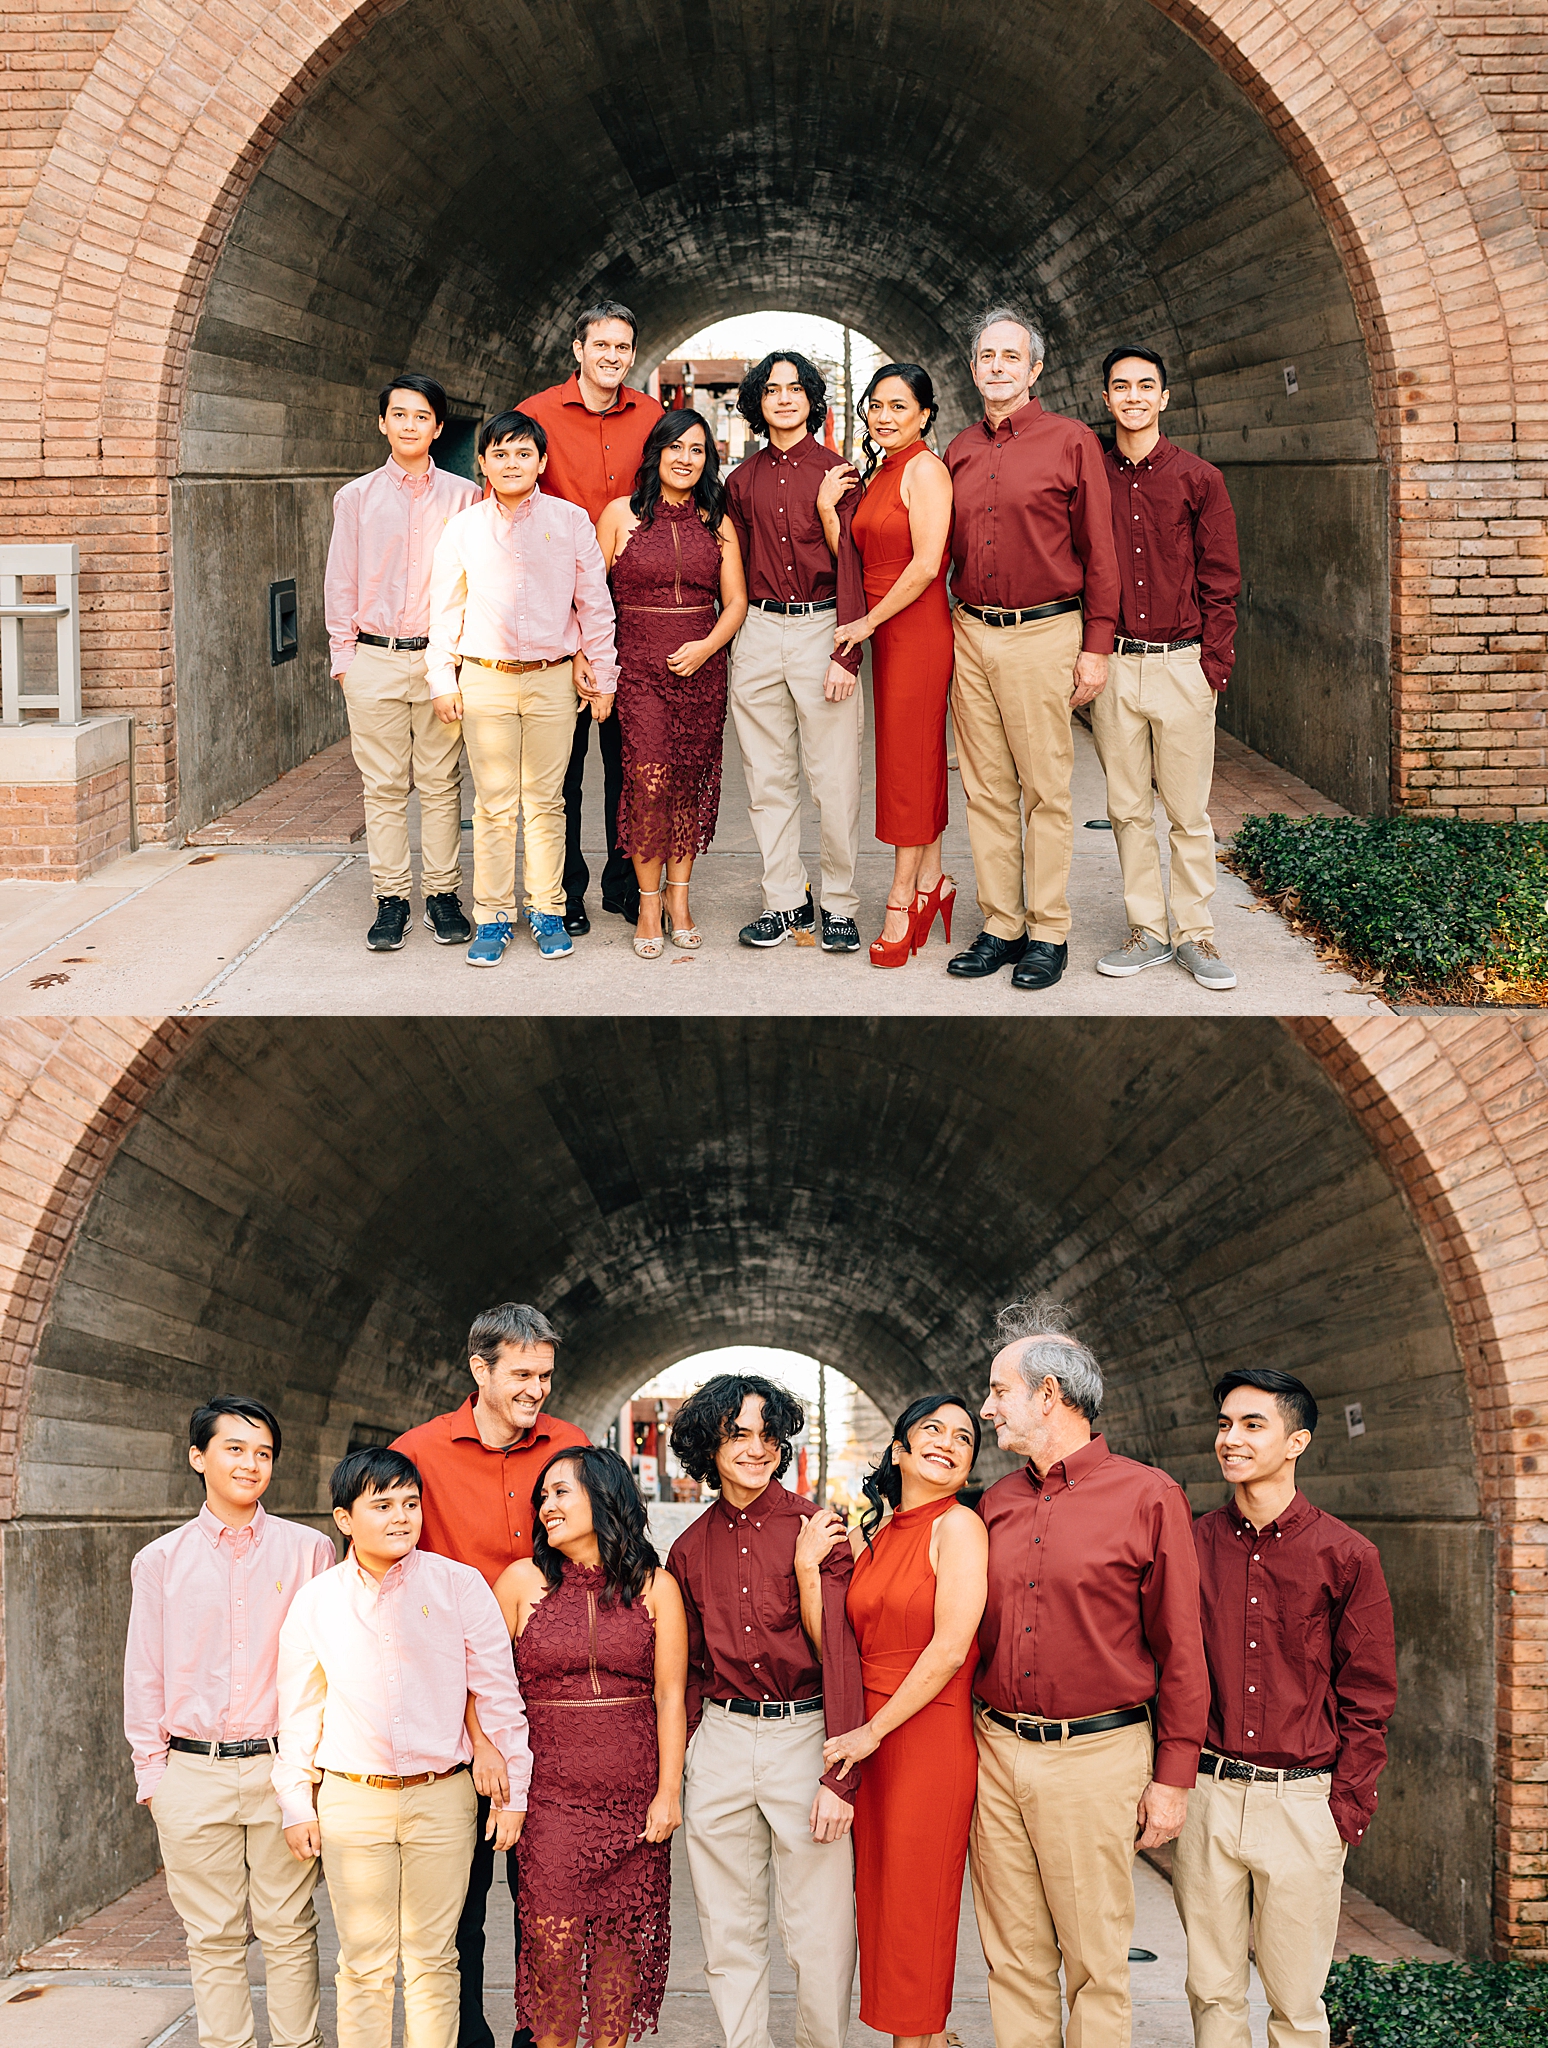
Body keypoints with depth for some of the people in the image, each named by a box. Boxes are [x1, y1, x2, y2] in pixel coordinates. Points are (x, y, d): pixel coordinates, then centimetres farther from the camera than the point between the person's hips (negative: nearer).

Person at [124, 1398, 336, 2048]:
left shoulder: (308, 1549, 3)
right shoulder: (160, 1560, 5)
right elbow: (144, 1676, 9)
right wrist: (151, 1772, 5)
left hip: (283, 1768, 0)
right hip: (193, 1774, 1)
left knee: (289, 1930, 4)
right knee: (213, 1937, 6)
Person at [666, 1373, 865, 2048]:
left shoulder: (816, 1531, -4)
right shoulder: (691, 1549, 9)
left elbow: (842, 1655, -8)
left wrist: (840, 1776, -15)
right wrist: (675, 1768, 7)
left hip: (804, 1734, -4)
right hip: (720, 1744, 4)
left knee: (819, 1935, -1)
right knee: (728, 1933, 10)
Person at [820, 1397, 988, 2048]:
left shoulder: (959, 1526, -9)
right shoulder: (869, 1536, 11)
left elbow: (950, 1649, -15)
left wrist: (874, 1731, -12)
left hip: (931, 1738, -7)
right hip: (867, 1740, 7)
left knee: (915, 1906, 1)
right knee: (879, 1902, 10)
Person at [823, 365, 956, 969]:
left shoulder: (925, 469, -11)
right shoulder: (877, 473, 15)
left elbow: (926, 565, -18)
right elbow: (854, 562, 9)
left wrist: (868, 622, -11)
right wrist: (826, 509, -5)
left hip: (916, 632, -9)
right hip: (885, 633, 9)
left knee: (907, 761, -4)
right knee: (918, 760, 12)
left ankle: (902, 899, 1)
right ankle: (931, 881, 19)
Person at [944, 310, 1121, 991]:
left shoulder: (1071, 441, -2)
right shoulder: (959, 452, 12)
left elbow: (1098, 551, -2)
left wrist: (1096, 646, -7)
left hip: (1043, 634, -5)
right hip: (970, 635, 5)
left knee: (1046, 791, -1)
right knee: (986, 790, 7)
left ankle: (1049, 934, 5)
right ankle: (1001, 927, 14)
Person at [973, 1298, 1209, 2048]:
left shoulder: (1148, 1497, -6)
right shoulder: (997, 1504, 10)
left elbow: (1180, 1649, -5)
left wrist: (1173, 1776, -6)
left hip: (1095, 1757, -5)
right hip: (997, 1752, 5)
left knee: (1096, 1964, 2)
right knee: (1015, 1960, 9)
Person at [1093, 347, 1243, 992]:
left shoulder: (1198, 478, 1)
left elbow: (1220, 582, 2)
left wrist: (1214, 665, -5)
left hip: (1182, 666, -2)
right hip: (1111, 665, 2)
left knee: (1189, 812, 2)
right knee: (1128, 809, 7)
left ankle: (1196, 936, 10)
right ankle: (1146, 931, 16)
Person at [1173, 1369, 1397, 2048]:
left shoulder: (1345, 1556, -2)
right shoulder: (1192, 1545, 4)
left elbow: (1368, 1696, 2)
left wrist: (1347, 1806, -4)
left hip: (1303, 1805, -2)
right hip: (1206, 1794, 2)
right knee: (1212, 1991, 9)